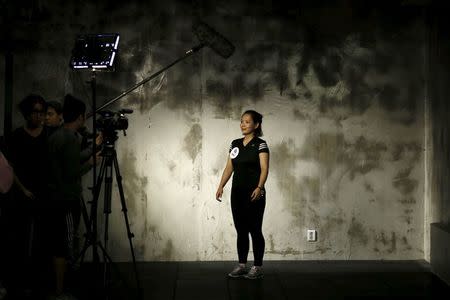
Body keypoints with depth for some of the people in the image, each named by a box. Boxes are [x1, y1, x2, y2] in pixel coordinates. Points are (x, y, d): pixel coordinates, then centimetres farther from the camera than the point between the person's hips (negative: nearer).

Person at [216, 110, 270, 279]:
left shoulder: (260, 144, -6)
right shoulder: (235, 144, 12)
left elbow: (264, 168, -15)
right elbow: (229, 167, 11)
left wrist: (259, 187, -29)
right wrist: (221, 186, 0)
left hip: (254, 194, -6)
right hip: (237, 192, 6)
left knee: (255, 230, 0)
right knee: (241, 230, 10)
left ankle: (257, 267, 8)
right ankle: (241, 266, 18)